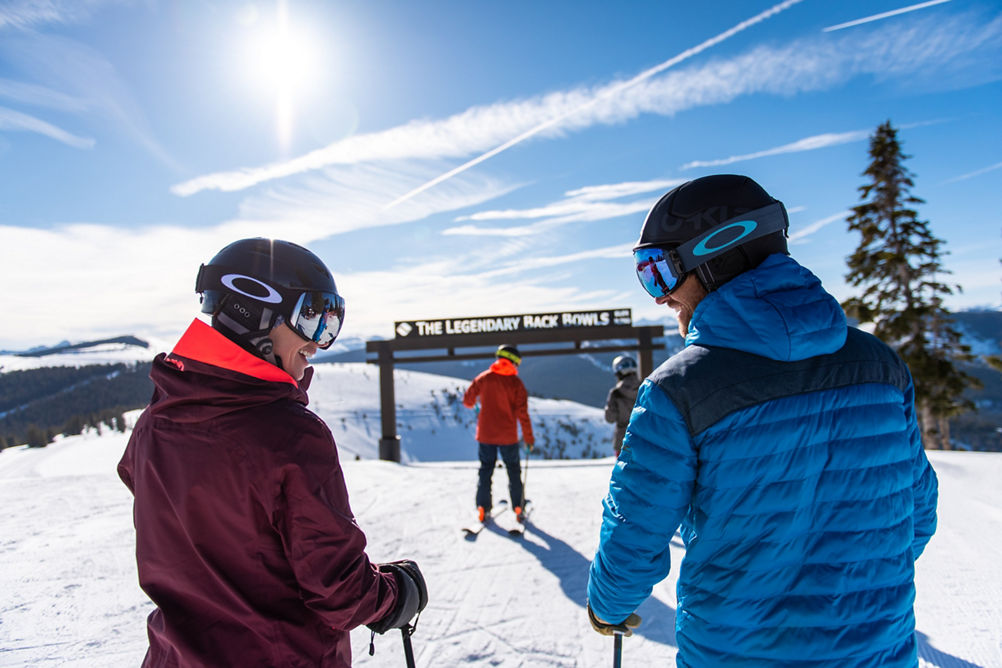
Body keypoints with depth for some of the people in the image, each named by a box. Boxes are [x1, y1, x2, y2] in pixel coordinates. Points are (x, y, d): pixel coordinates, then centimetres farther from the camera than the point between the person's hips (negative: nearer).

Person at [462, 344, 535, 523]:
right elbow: (522, 413, -11)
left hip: (485, 434, 2)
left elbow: (468, 400, 5)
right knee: (514, 471, 14)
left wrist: (472, 404, 30)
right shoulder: (516, 382, -9)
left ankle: (483, 509, 13)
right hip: (508, 437, -1)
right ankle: (518, 509, 16)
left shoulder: (483, 378, -3)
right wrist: (528, 438, -3)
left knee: (485, 470, 14)